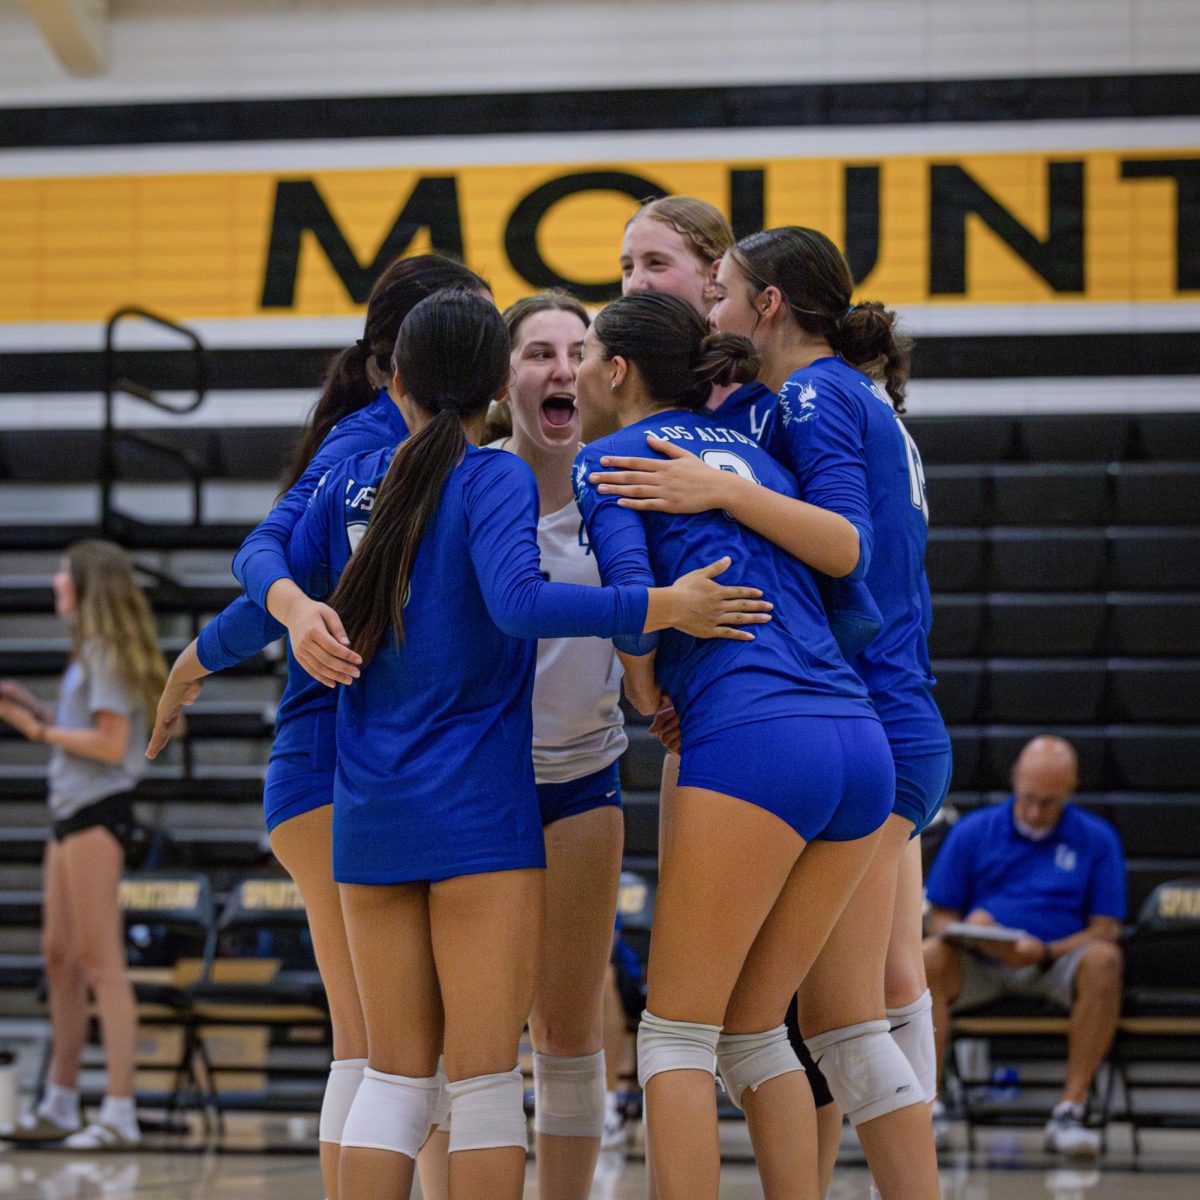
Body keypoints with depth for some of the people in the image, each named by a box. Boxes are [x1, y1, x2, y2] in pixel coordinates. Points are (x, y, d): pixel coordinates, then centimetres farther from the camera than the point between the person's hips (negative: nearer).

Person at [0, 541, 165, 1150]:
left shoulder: (106, 653, -11)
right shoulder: (89, 653, 18)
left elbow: (110, 745, -18)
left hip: (97, 813, -10)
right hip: (70, 810, 10)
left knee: (100, 963, -10)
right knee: (59, 959, 14)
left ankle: (119, 1114, -9)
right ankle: (59, 1106, 22)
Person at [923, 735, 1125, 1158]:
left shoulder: (1097, 839, 5)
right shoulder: (972, 832, 7)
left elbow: (1105, 930, 0)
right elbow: (939, 919, 8)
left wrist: (1045, 952, -19)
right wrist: (970, 931, -17)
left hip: (1056, 965, -1)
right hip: (979, 964, 1)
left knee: (1104, 961, -35)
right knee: (927, 958, -32)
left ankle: (1071, 1108, -34)